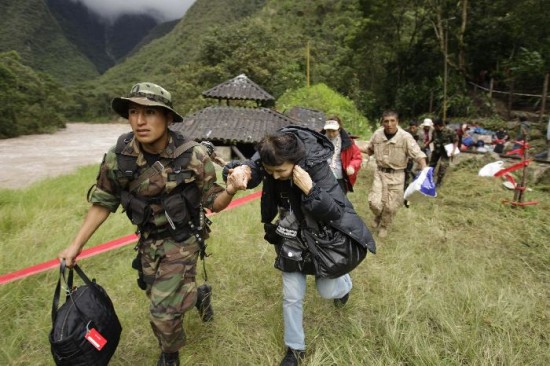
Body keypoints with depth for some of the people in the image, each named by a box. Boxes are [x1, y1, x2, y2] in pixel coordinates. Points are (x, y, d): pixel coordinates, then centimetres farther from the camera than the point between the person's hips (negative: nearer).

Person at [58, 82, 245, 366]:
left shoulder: (193, 156, -24)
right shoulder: (118, 157, -16)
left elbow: (213, 203, -13)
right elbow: (103, 202, -1)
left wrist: (229, 191, -35)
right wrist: (76, 244, 0)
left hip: (183, 240, -4)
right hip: (149, 240, 4)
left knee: (163, 311, -1)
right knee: (161, 298, 21)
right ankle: (200, 296, 54)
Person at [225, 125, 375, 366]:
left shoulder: (317, 169, -31)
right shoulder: (269, 160, -21)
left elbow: (337, 213, -29)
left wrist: (310, 190, -44)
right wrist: (244, 171, -38)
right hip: (291, 240, 4)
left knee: (327, 290, 10)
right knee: (292, 297, 9)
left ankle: (344, 283, 50)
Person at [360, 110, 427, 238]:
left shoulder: (405, 137, -17)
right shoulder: (377, 134, -5)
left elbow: (418, 155, -17)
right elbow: (369, 149, 13)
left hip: (396, 175, -2)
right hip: (380, 173, 2)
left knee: (391, 206, 7)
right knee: (375, 203, -6)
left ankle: (384, 226, 35)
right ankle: (378, 216, 30)